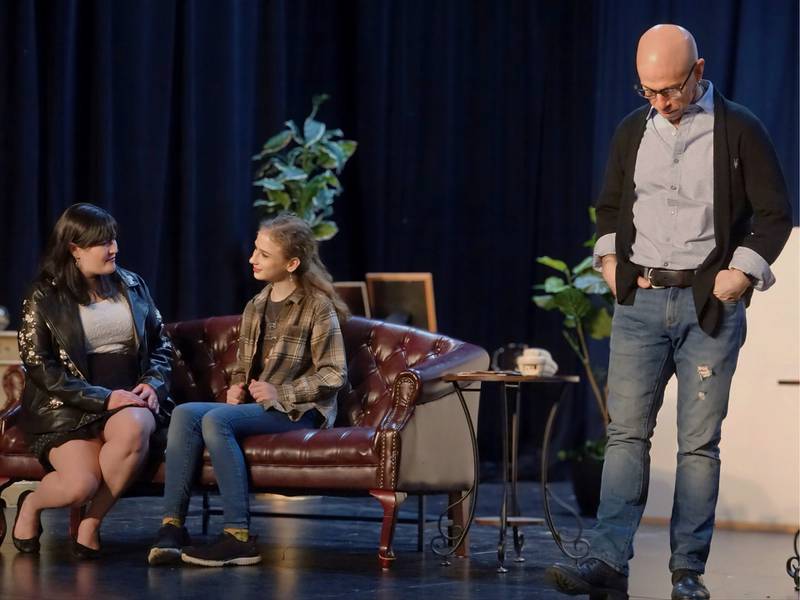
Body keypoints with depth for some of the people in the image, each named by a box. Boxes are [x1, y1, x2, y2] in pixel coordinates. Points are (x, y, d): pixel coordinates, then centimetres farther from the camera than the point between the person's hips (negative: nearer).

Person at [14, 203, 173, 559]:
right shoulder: (44, 299, 1)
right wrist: (103, 398, -16)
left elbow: (161, 344, 19)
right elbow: (40, 368, -6)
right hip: (67, 408, -3)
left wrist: (153, 383, -3)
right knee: (80, 485, -30)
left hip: (129, 399, 3)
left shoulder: (131, 286, 14)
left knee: (134, 427, -36)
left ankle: (92, 522, -15)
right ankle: (31, 504, 9)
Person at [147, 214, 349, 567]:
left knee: (216, 419, -31)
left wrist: (282, 393, -16)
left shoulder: (317, 307, -5)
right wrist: (235, 387, 3)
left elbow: (333, 375, -9)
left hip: (299, 410, -7)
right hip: (253, 405, 7)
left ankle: (238, 537, -33)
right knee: (184, 413, -19)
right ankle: (172, 526, -27)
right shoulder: (255, 308, 16)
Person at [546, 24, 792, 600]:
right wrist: (611, 258, 7)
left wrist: (740, 273, -9)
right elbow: (610, 205, 23)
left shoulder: (739, 130, -3)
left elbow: (775, 212, 0)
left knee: (699, 442, -1)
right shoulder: (632, 131, 10)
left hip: (710, 306, -3)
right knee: (626, 434, -3)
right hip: (640, 299, 3)